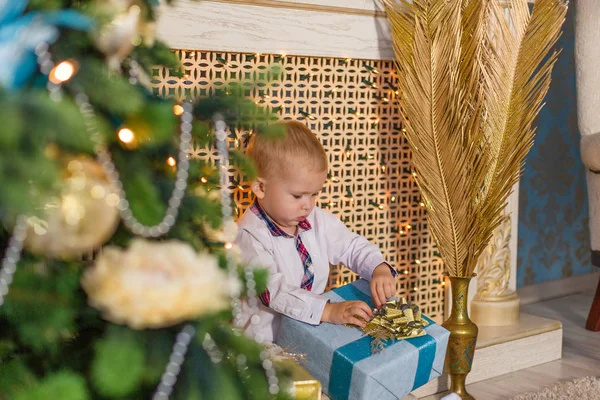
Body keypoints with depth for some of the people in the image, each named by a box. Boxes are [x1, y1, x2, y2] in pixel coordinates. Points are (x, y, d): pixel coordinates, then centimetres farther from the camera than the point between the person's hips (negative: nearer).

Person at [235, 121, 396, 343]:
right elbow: (272, 290, -29)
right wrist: (329, 311, -38)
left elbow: (354, 247, 17)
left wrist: (380, 269, -5)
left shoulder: (317, 221, 6)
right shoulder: (250, 236, -18)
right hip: (263, 344, -6)